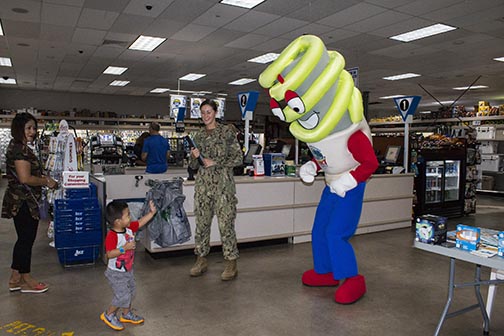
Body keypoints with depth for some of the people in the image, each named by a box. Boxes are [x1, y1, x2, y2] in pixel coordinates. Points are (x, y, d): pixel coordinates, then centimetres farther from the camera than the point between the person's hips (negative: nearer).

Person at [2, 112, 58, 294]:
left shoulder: (18, 147, 13)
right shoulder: (20, 149, -19)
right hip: (23, 202, -10)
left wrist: (44, 178, 11)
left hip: (18, 201, 10)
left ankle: (15, 278, 29)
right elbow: (25, 178, -25)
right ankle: (26, 281, 17)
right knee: (27, 239, 3)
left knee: (23, 239, 18)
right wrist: (46, 181, -12)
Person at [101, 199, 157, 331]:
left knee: (130, 292, 21)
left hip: (128, 270, 8)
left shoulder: (129, 228, -7)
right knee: (123, 296, -3)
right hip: (116, 273, -8)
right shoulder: (112, 236, -30)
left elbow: (140, 222, 6)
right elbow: (109, 254, -33)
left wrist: (151, 212, -1)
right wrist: (124, 248, -37)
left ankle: (127, 314, 41)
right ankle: (108, 315, 21)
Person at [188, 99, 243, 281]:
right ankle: (201, 260, 21)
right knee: (201, 222, 8)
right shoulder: (198, 135, 13)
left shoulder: (227, 132, 0)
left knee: (226, 223, -4)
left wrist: (216, 162, -11)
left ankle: (231, 263, 7)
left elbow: (238, 158, -4)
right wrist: (194, 157, -6)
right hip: (203, 184, 5)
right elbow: (193, 165, 17)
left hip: (223, 184, -4)